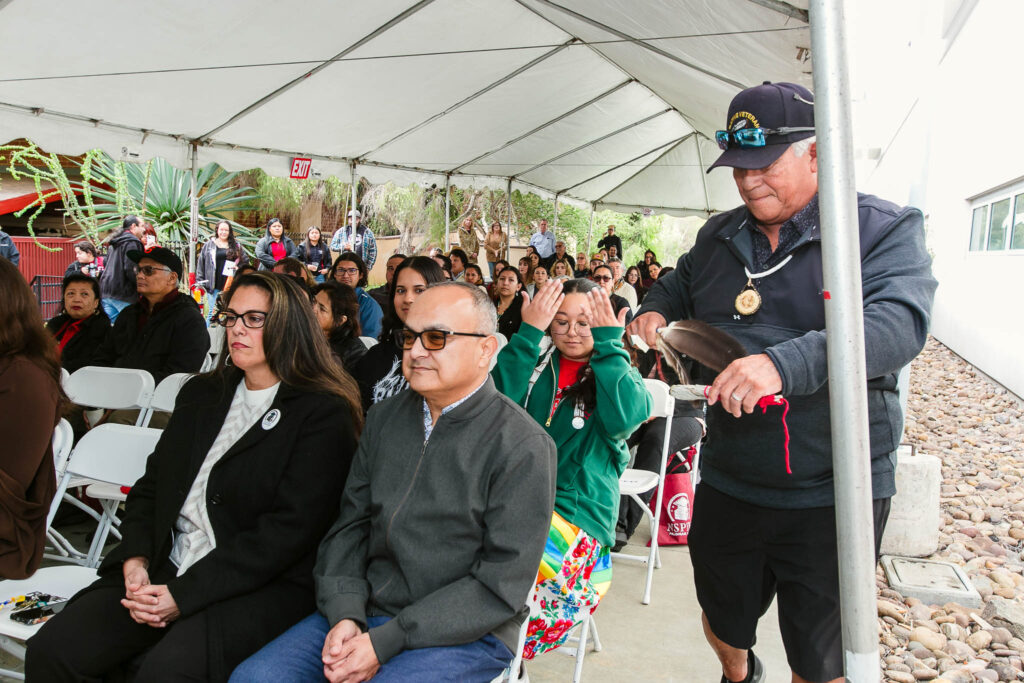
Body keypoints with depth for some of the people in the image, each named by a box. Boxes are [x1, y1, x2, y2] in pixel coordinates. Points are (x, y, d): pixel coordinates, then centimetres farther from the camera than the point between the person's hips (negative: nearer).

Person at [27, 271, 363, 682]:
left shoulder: (323, 415, -6)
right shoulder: (200, 395, 17)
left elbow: (290, 529, -13)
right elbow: (151, 485, 16)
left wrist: (184, 594, -15)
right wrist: (135, 561, -3)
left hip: (259, 587, -6)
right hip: (162, 572, 6)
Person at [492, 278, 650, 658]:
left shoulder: (617, 373, 7)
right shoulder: (536, 361, 11)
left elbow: (626, 417, -16)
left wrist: (608, 343, -12)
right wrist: (528, 332, -11)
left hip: (578, 511, -2)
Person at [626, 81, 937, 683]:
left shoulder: (885, 228, -8)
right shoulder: (718, 237, 8)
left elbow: (899, 322, -24)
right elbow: (679, 285, 27)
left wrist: (786, 362, -38)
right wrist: (655, 311, 3)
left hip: (833, 495, -4)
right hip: (728, 484, 5)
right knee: (722, 623, 23)